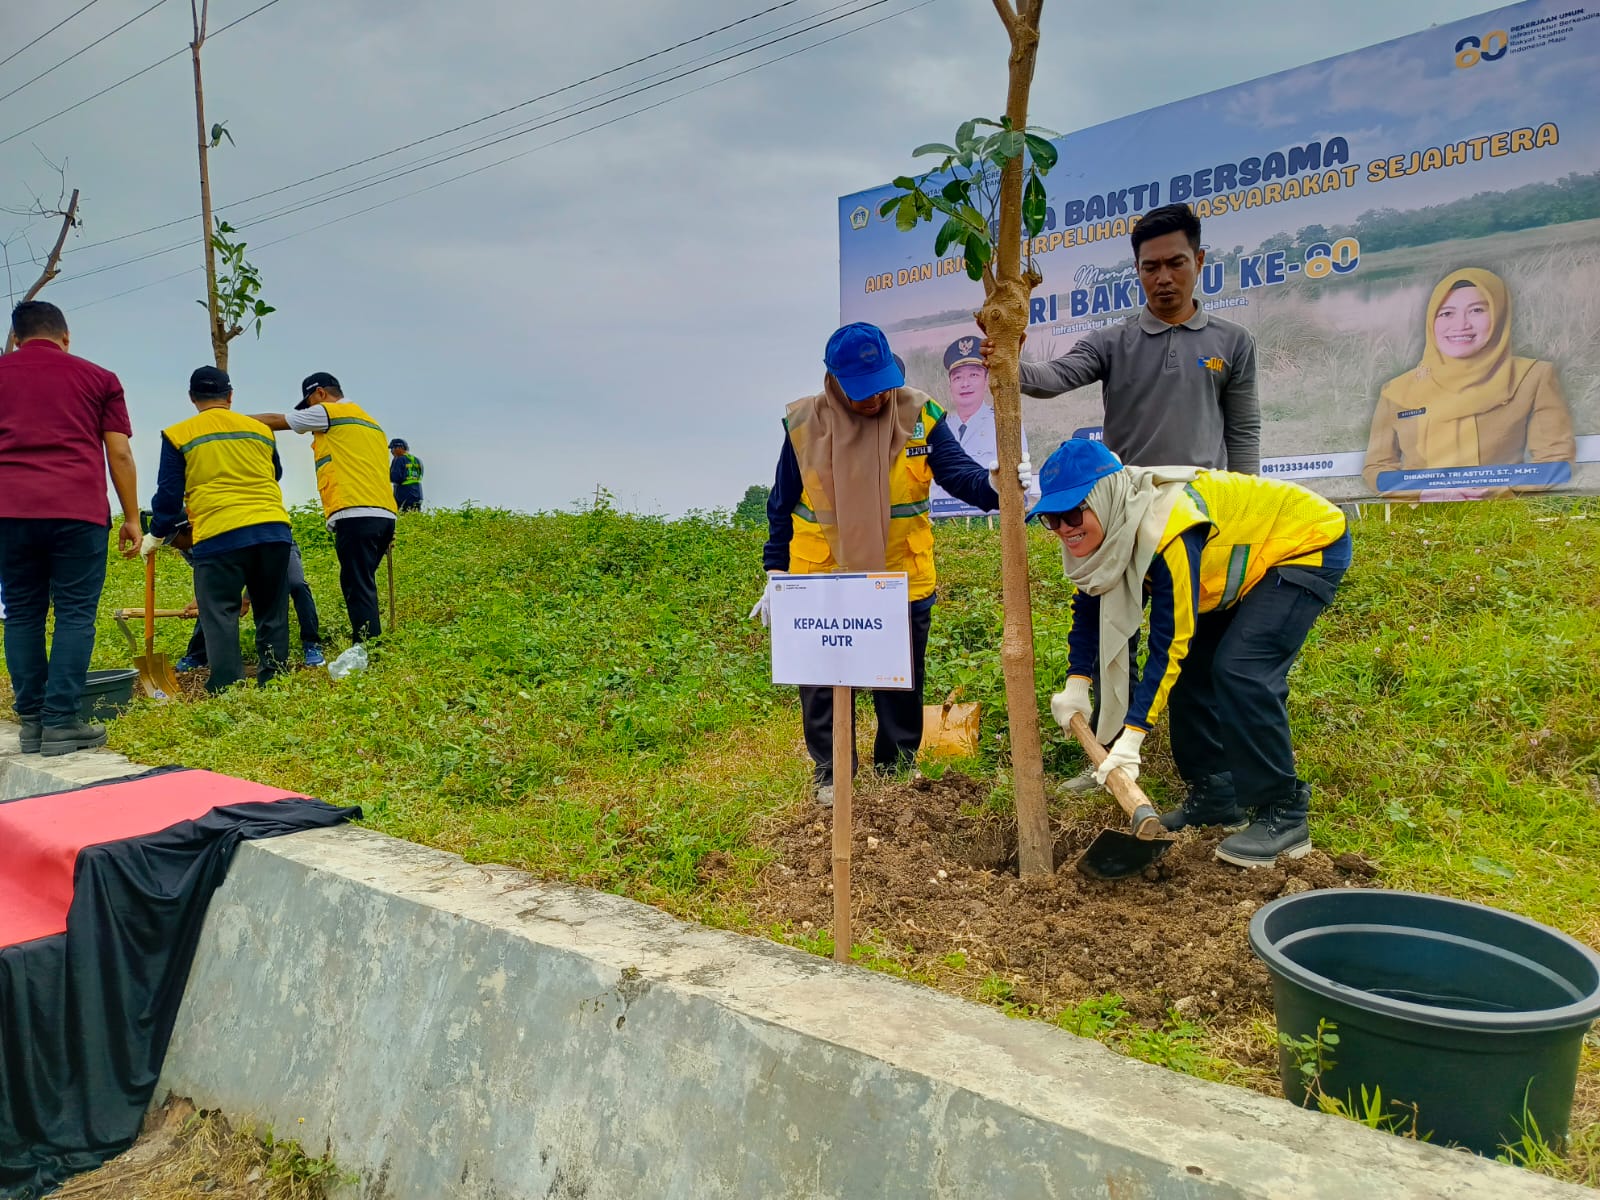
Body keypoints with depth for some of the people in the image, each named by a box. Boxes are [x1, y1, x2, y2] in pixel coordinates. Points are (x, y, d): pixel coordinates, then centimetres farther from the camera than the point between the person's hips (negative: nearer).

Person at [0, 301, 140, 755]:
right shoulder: (99, 378, 12)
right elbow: (120, 453, 6)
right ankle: (61, 723, -5)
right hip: (79, 511, -2)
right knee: (75, 614, 0)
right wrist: (132, 518, 9)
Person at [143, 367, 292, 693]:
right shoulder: (261, 430, 14)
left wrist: (156, 535, 21)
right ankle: (273, 684, 13)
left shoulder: (178, 435, 5)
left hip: (218, 536, -3)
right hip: (274, 531, 3)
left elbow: (169, 493, 7)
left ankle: (227, 689, -4)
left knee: (220, 616, 1)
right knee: (272, 614, 11)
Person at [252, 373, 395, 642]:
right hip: (383, 514, 8)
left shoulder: (328, 412, 4)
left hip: (356, 515, -8)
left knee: (358, 589, -10)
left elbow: (275, 420, 11)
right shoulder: (370, 422, 28)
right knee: (360, 588, 11)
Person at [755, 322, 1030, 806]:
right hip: (822, 581, 0)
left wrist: (993, 484, -33)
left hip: (902, 580, 1)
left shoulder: (919, 415, -6)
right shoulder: (805, 423, -6)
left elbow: (957, 472, -10)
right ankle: (830, 775, 25)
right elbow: (782, 506, 3)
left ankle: (898, 770, 31)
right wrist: (775, 572, 3)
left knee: (901, 685, 12)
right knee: (822, 684, 7)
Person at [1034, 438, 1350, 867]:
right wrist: (1076, 683, -7)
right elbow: (1091, 604, 3)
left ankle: (1284, 815, -9)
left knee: (1240, 670, -22)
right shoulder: (1106, 530, -12)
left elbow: (1169, 639, -34)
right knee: (1190, 666, 2)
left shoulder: (1167, 529, -37)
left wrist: (1132, 735, -32)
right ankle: (1216, 795, 16)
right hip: (1250, 557, 9)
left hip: (1307, 543, -9)